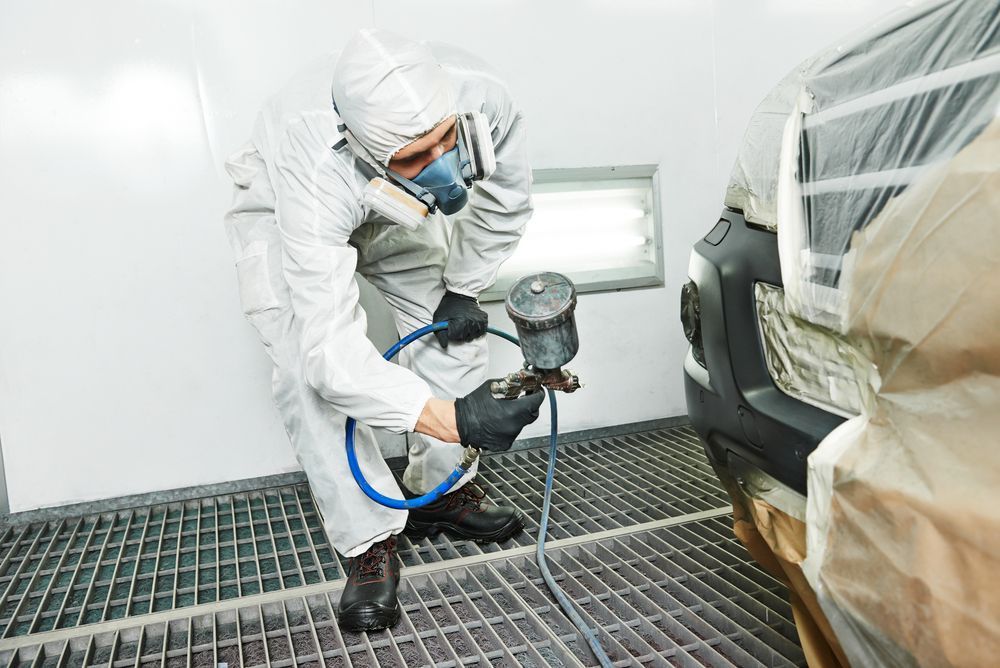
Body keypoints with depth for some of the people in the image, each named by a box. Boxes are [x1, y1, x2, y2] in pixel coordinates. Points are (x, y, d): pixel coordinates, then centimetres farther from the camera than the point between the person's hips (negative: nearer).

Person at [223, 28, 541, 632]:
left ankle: (439, 492, 13)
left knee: (456, 331, -6)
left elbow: (505, 204, -12)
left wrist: (463, 287, -8)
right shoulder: (317, 175, -47)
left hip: (392, 214, 4)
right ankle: (370, 542, -6)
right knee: (312, 375, -23)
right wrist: (450, 418, -56)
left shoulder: (481, 96, -35)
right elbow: (331, 353, -48)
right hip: (283, 213, -4)